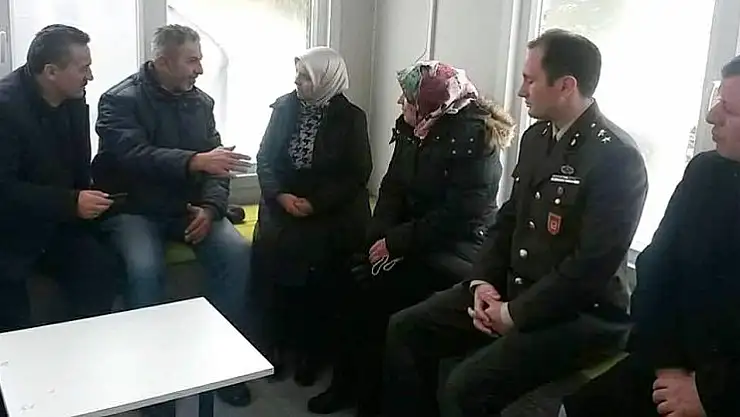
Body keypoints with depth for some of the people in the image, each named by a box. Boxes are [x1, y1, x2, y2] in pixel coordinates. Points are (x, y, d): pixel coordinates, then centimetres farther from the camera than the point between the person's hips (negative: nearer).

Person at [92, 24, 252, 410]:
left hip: (188, 206, 5)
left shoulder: (201, 102, 8)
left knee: (237, 252, -20)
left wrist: (210, 207, -16)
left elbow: (214, 164, 3)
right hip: (135, 208, -4)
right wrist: (193, 161, -39)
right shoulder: (121, 100, -9)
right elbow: (133, 157, -27)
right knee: (145, 268, -33)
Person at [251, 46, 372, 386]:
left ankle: (311, 350, 1)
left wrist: (315, 204, -16)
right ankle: (276, 344, 4)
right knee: (272, 246, -16)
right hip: (281, 203, 3)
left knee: (318, 258, -19)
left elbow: (357, 174, -6)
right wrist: (280, 195, -13)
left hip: (331, 210, -2)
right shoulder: (284, 107, 6)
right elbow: (264, 159, 5)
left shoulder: (351, 118, -3)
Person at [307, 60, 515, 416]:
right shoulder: (412, 130, 8)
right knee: (351, 279, -13)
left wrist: (397, 241, -20)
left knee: (376, 295, -20)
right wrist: (382, 237, -10)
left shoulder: (474, 138, -17)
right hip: (411, 238, 7)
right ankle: (348, 384, 2)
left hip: (455, 248, -7)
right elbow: (393, 187, 6)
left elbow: (457, 216, -22)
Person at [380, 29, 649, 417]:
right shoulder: (535, 137, 7)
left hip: (579, 313, -8)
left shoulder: (617, 157, -19)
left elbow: (592, 267, -23)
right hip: (510, 289, 8)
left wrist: (515, 314, -17)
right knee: (404, 329, 1)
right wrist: (483, 281, -2)